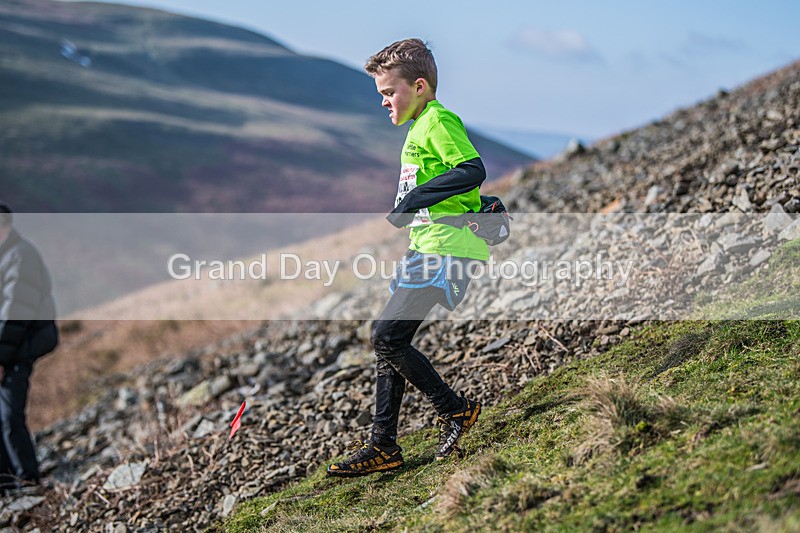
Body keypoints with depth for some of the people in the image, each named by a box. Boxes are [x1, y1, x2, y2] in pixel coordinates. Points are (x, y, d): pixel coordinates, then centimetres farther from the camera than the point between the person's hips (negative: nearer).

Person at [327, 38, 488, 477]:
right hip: (426, 247, 10)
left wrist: (415, 200, -23)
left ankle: (455, 410, 2)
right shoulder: (419, 127, 20)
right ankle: (382, 446, 13)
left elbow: (473, 171, -24)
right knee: (389, 341, 8)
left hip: (446, 250, -10)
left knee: (387, 337, -13)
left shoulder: (439, 120, -10)